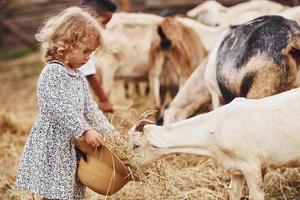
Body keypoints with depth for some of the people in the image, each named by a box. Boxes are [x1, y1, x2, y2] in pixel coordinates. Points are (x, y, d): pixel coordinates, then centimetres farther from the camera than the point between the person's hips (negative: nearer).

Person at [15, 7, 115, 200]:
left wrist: (109, 132, 10)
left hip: (73, 145, 9)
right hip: (53, 145, -9)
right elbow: (59, 110, -24)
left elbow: (89, 108, 17)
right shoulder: (52, 73, -16)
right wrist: (85, 130, -28)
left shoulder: (79, 77, 13)